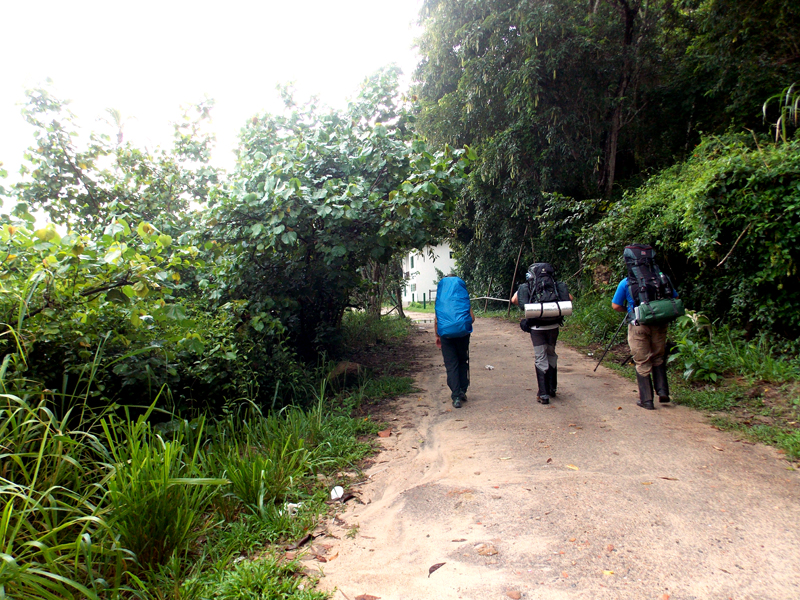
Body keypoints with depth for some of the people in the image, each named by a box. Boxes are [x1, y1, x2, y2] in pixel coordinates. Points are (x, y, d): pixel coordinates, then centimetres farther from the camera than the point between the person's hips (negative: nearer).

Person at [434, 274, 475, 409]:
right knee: (463, 362, 17)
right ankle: (462, 391, 18)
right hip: (462, 333, 0)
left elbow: (436, 320, 4)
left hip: (446, 334, 0)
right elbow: (472, 318, 1)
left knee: (451, 364, 2)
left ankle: (456, 397, -4)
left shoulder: (440, 299, 7)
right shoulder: (463, 297, 6)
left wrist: (437, 336, 15)